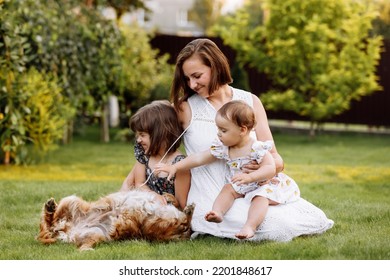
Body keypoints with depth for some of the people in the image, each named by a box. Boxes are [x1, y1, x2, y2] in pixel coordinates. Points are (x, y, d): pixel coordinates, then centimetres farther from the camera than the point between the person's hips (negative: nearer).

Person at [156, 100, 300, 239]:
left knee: (260, 197, -34)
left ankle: (249, 227, -51)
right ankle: (218, 212, -37)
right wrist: (175, 167, -2)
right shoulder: (221, 148, -4)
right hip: (239, 187, 7)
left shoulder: (257, 148, -22)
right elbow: (199, 158, 1)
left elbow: (270, 169, -30)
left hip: (261, 185, -6)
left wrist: (249, 177, -43)